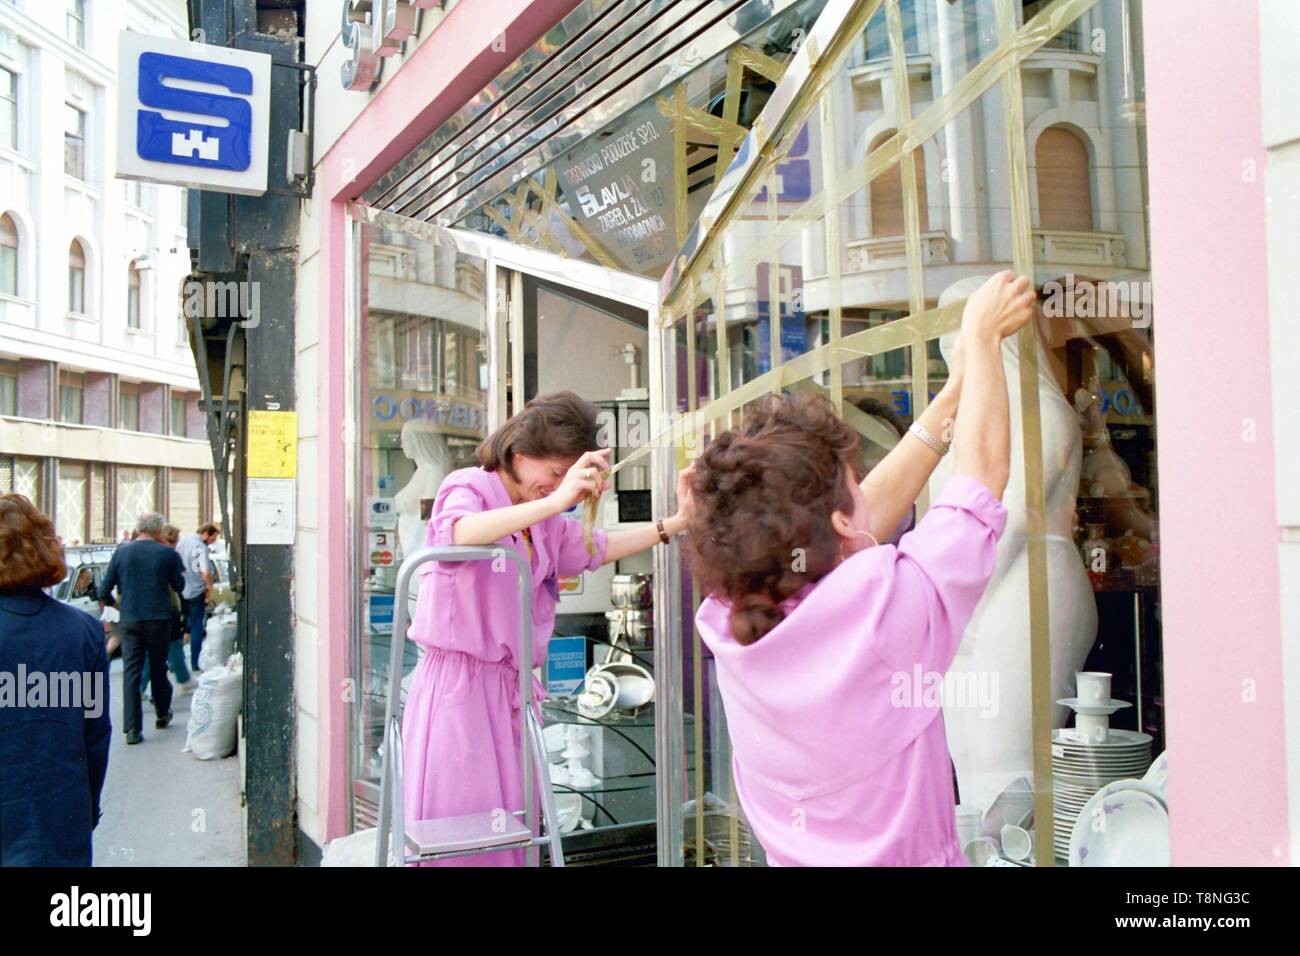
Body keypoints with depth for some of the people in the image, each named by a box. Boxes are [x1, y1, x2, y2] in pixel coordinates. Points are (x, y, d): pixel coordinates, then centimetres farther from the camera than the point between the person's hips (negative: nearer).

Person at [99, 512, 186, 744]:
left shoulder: (121, 552, -1)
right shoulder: (168, 553, -6)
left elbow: (104, 590, 2)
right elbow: (179, 586, 5)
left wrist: (113, 603, 22)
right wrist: (180, 573, 23)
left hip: (130, 620, 1)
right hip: (159, 619, -1)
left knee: (131, 672, 2)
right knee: (158, 668, 16)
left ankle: (132, 729, -3)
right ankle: (162, 715, 31)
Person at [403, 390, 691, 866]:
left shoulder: (546, 522, 13)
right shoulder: (468, 487, -9)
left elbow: (599, 547, 24)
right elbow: (459, 533, -32)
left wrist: (677, 523, 14)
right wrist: (556, 500, -43)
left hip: (510, 687, 7)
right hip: (458, 682, -7)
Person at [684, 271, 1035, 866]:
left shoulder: (726, 624, -12)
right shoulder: (882, 603, -27)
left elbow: (868, 514, -1)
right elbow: (983, 466, -14)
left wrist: (954, 390, 4)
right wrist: (982, 337, 0)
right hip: (898, 855, -4)